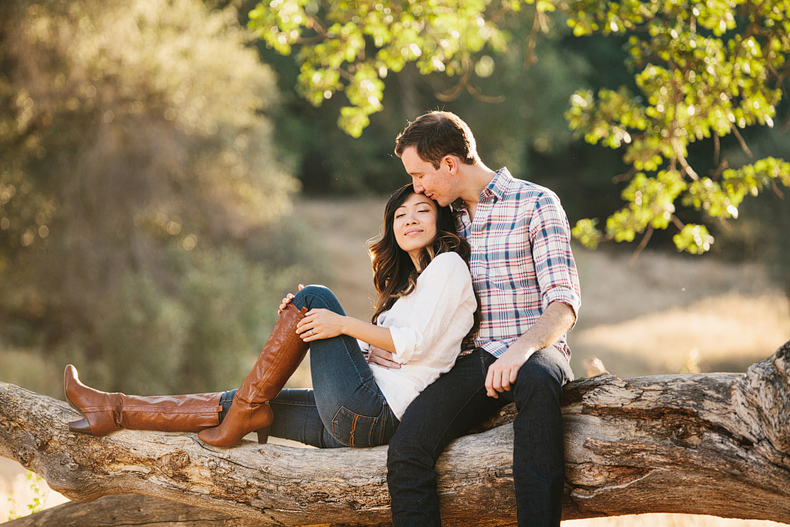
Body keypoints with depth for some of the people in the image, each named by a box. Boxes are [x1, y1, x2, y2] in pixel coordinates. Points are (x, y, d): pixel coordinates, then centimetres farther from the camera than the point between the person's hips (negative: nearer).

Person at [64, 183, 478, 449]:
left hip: (376, 409, -8)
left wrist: (344, 325, -12)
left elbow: (417, 344, -13)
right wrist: (307, 320, 6)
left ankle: (244, 411, -4)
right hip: (364, 420, 8)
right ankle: (115, 411, 12)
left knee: (315, 297, -8)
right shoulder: (408, 281, 26)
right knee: (250, 406, 7)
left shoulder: (448, 265, -1)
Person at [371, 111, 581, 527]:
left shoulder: (535, 203, 2)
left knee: (536, 380, -43)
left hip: (535, 351, -4)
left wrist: (521, 350, -27)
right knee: (405, 451, -25)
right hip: (471, 362, 4)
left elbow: (563, 302, -8)